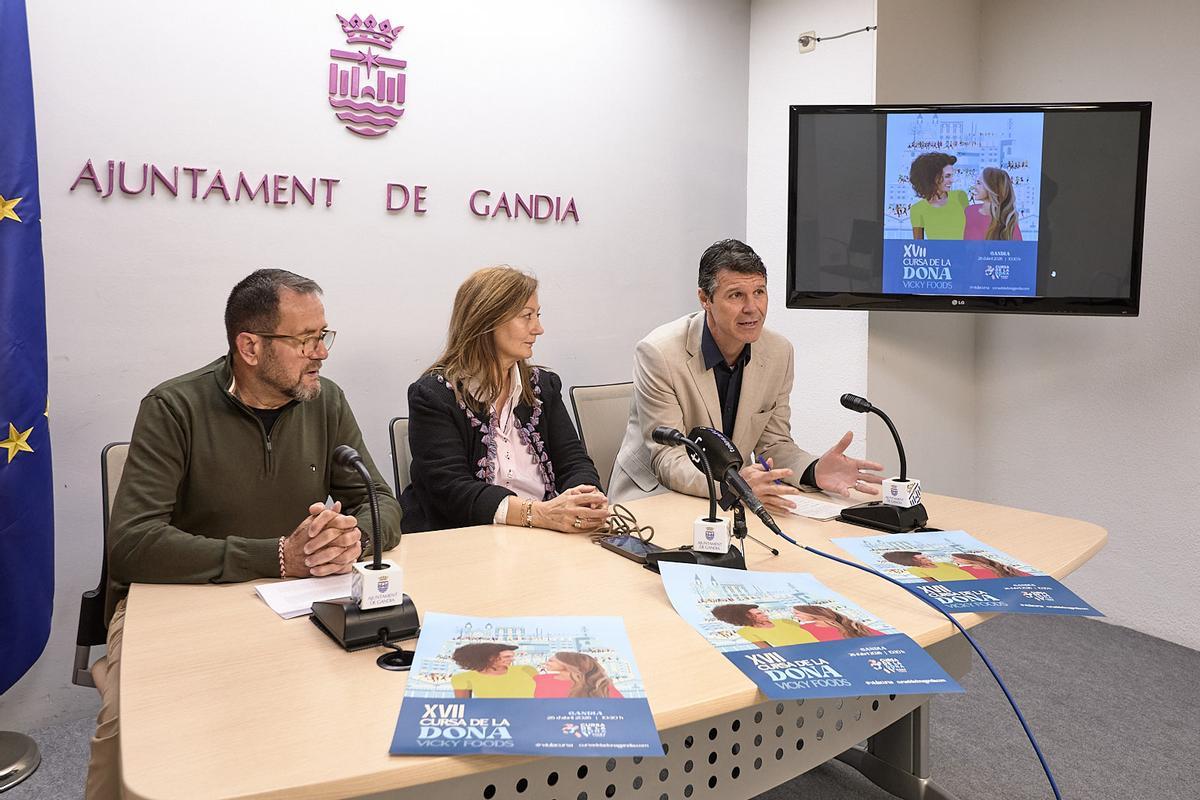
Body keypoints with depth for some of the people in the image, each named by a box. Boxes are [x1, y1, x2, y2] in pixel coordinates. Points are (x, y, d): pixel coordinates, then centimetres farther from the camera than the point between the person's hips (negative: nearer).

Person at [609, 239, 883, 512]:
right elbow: (667, 461, -20)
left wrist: (815, 471, -18)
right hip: (653, 491, -4)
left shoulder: (779, 353, -2)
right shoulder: (658, 353, -20)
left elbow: (774, 444, 4)